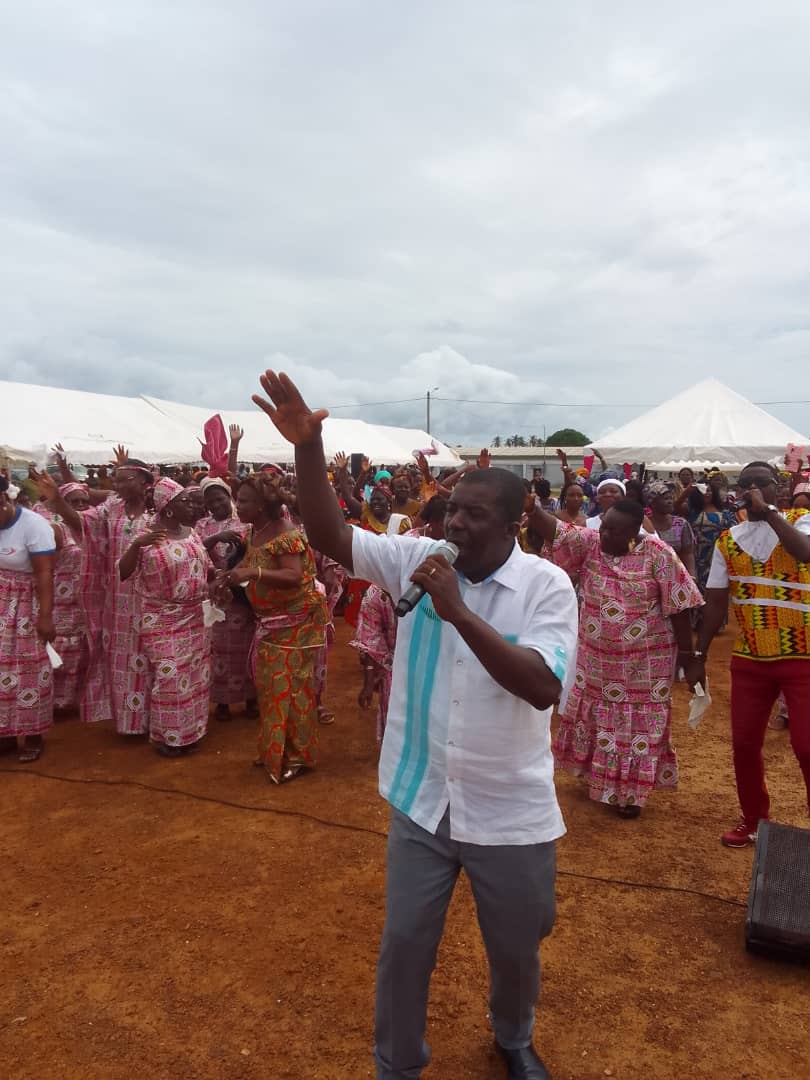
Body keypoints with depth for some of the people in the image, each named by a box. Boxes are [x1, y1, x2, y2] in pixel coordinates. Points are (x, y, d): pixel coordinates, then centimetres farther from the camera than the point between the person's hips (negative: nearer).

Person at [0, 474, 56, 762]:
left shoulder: (33, 525, -16)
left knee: (27, 668, 5)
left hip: (26, 606, -4)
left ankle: (33, 735, 19)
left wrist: (45, 616, -19)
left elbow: (44, 574, -17)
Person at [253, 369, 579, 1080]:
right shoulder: (416, 558, -6)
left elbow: (543, 687, -27)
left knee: (515, 949, 21)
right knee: (404, 942, 16)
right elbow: (331, 535, -13)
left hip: (510, 812, -1)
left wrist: (458, 612, -33)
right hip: (422, 801, 2)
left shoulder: (547, 585, -15)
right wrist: (307, 447, -27)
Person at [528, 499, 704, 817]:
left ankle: (631, 792, 25)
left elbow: (678, 609, -11)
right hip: (595, 656, 4)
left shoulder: (658, 555, -16)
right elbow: (555, 530, -22)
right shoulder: (589, 542, -8)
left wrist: (688, 659, -8)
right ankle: (595, 777, 40)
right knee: (595, 718, 19)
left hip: (644, 661, -3)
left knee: (638, 725, 8)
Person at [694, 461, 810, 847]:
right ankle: (753, 820, 31)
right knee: (744, 743, 10)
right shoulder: (728, 541, 4)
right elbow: (716, 604, 6)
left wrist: (768, 510, -25)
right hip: (749, 659, 4)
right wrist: (698, 655, 4)